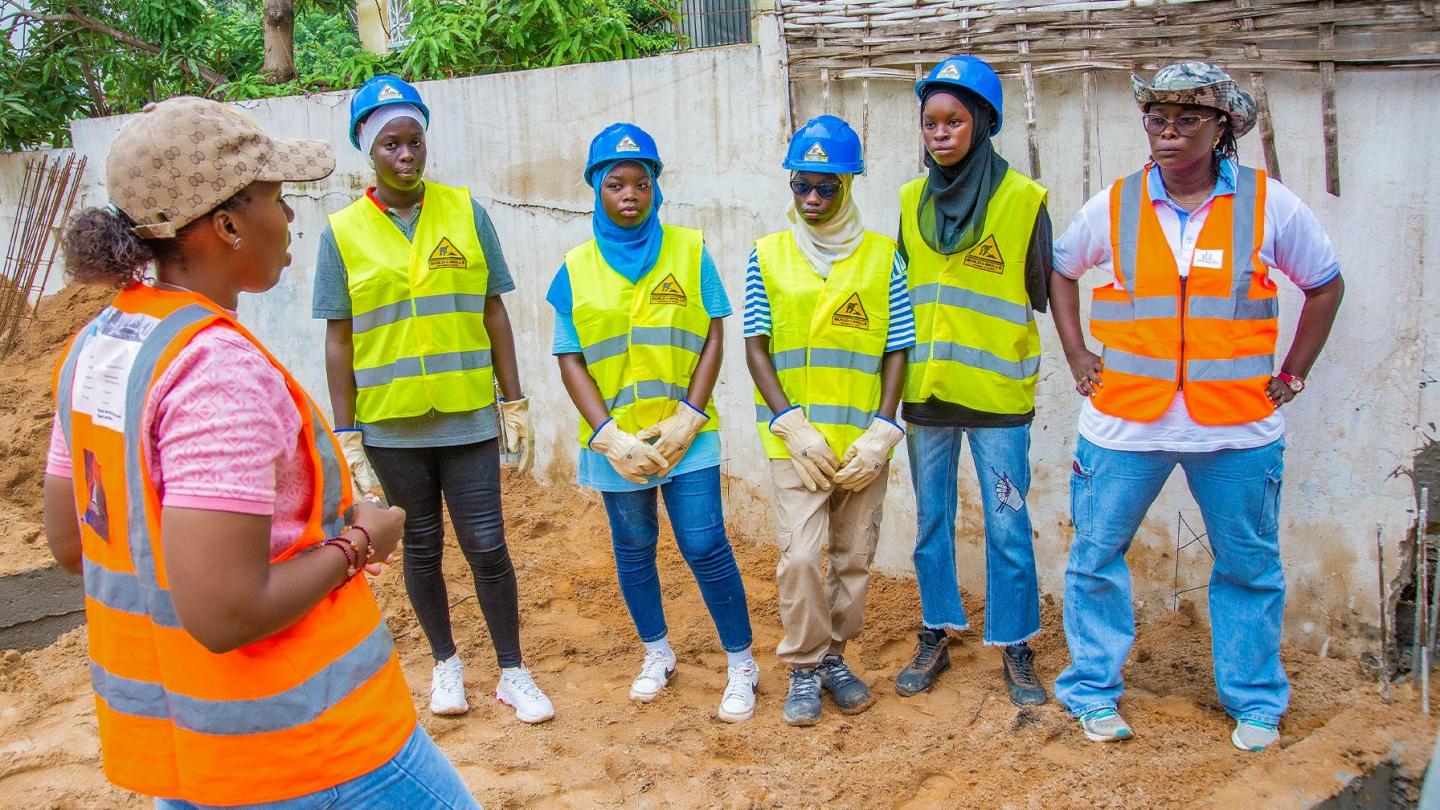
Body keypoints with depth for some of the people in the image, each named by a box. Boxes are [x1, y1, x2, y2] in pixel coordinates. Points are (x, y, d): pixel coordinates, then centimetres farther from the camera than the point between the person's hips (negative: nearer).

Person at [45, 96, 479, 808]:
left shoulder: (93, 348, 2)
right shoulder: (218, 365, -25)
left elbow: (68, 540, 11)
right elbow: (224, 614, -29)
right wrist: (356, 544, -12)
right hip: (297, 752, -8)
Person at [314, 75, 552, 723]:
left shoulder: (465, 212, 1)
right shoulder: (343, 232, -1)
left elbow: (494, 313, 5)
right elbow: (338, 340, 0)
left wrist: (515, 405, 3)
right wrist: (346, 436, -2)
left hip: (469, 418, 0)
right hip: (391, 425, 0)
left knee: (487, 546, 2)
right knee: (421, 547, 13)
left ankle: (513, 673, 18)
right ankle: (446, 662, 32)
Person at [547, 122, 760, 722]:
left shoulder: (689, 250, -1)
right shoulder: (577, 268, 1)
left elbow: (713, 338, -1)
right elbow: (570, 360, 0)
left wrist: (687, 419, -10)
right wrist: (609, 436, -10)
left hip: (686, 433, -2)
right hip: (615, 438, 2)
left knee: (705, 546, -4)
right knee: (633, 549, 13)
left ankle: (741, 665, 13)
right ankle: (657, 655, 33)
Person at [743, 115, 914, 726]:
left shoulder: (882, 257, 3)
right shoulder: (769, 255, 2)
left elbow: (895, 350, 3)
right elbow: (756, 347, 0)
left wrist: (881, 432, -7)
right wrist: (792, 424, -11)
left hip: (863, 441, 1)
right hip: (796, 438, -1)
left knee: (854, 556, 9)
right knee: (801, 554, -9)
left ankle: (834, 656, 28)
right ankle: (804, 668, 10)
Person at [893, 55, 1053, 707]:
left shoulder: (1022, 199, -6)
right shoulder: (913, 200, 6)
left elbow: (1044, 293, 1)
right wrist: (897, 379, 11)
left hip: (996, 393, -4)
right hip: (925, 390, 4)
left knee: (1007, 525, 3)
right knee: (930, 519, 13)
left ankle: (1014, 650, 18)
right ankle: (935, 638, 27)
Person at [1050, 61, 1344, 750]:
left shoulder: (1269, 204, -2)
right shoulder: (1112, 208, 0)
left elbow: (1325, 283, 11)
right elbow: (1061, 270, 17)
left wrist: (1292, 374, 6)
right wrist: (1076, 355, 9)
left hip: (1237, 427, 0)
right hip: (1124, 423, 0)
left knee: (1248, 565, 11)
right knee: (1095, 557, 5)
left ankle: (1255, 702, 29)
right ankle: (1093, 692, 23)